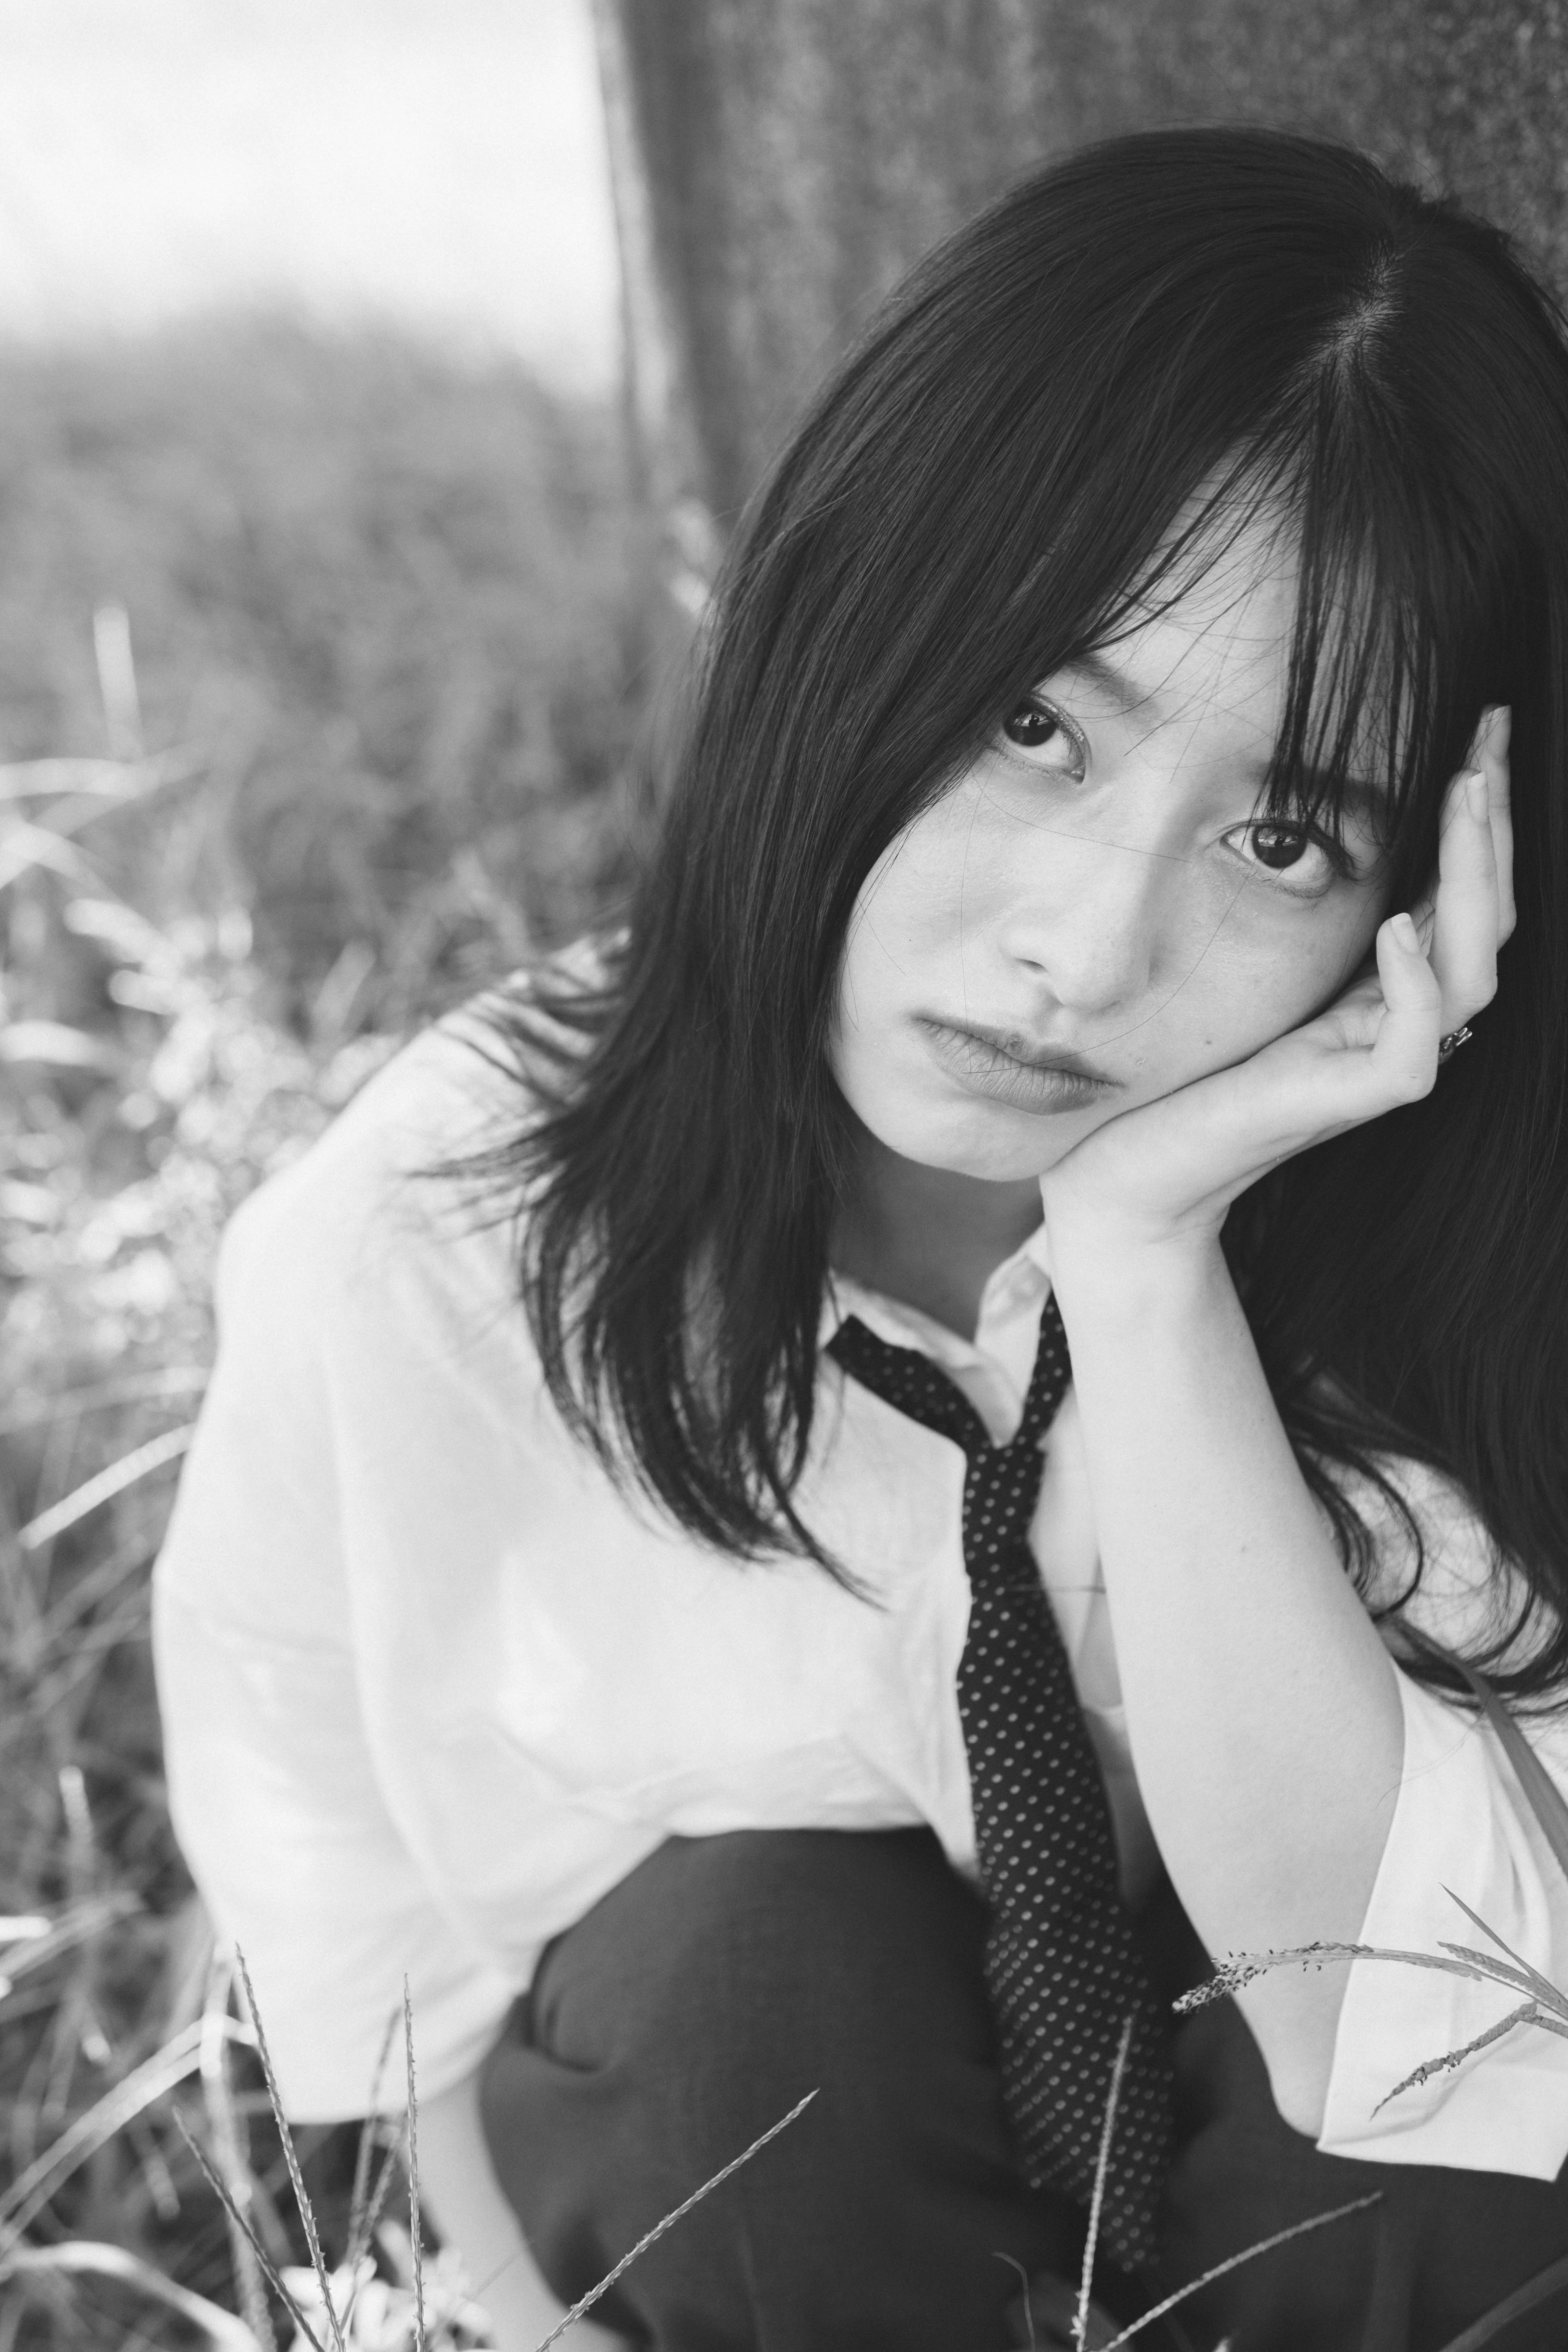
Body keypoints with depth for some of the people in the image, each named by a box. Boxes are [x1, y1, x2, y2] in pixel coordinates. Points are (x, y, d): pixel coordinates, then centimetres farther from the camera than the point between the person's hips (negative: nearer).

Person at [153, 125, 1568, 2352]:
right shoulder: (415, 1251, -23)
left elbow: (1381, 2018, -31)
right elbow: (361, 1922, -7)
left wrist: (1150, 1259, -40)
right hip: (725, 2151, -1)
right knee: (754, 1946, -33)